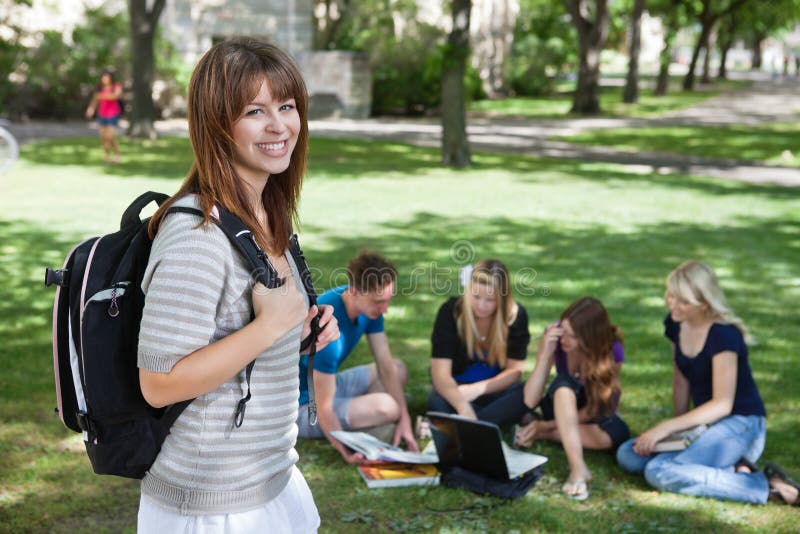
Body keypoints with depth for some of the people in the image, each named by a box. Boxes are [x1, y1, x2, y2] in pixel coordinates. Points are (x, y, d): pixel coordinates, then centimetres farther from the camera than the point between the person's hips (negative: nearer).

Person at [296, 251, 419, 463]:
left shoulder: (369, 306, -7)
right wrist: (346, 453, -30)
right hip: (304, 407, -10)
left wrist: (404, 420, -10)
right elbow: (323, 407, -29)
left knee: (399, 370, 18)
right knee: (386, 407, -30)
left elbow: (386, 366, -3)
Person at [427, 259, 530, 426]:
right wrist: (464, 409, -42)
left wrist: (479, 388, -27)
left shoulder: (516, 315, -12)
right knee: (437, 403, -37)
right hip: (458, 389, -2)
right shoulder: (451, 311, -18)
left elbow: (515, 370, -9)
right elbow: (440, 372, -25)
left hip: (495, 389, 2)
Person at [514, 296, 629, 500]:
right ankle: (578, 468, -44)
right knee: (564, 383, -35)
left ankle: (542, 435, -19)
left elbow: (594, 408, -19)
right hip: (561, 406, 0)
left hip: (592, 415, 0)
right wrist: (546, 354, -38)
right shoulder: (553, 336, -23)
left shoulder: (612, 351, -25)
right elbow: (530, 401, -27)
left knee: (618, 433, -35)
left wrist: (544, 427, -24)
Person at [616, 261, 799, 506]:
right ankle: (731, 470, -9)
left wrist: (667, 427, -22)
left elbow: (722, 405, -21)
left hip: (741, 424, -9)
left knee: (659, 473, -27)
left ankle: (765, 485, -21)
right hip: (704, 423, 9)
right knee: (627, 455, -7)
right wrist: (678, 427, 4)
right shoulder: (675, 324, 3)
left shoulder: (723, 335, -21)